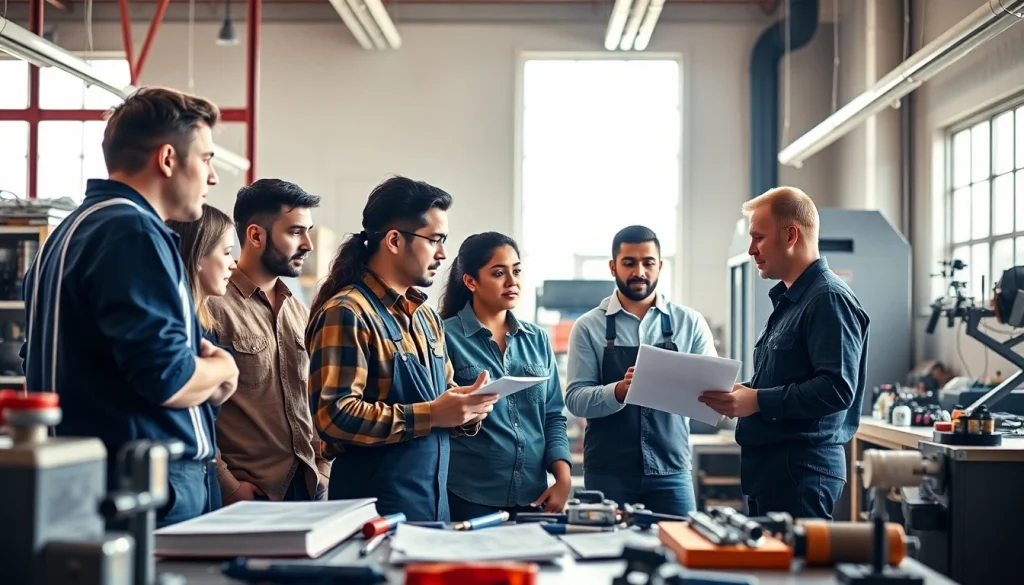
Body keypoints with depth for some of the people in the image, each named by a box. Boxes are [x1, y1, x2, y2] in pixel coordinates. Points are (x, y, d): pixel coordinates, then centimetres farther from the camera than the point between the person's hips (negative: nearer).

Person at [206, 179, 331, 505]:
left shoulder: (300, 313, 13)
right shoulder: (215, 308, -12)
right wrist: (228, 487, -16)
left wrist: (322, 468, 9)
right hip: (250, 494, -6)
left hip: (309, 486, 7)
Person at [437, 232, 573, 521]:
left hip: (532, 496, 5)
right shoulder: (447, 337, -4)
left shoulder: (537, 339, 10)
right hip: (469, 498, -4)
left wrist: (564, 478, -2)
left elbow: (553, 416, 10)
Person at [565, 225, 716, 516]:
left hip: (671, 471, 1)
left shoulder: (690, 323, 5)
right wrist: (619, 391, -23)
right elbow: (575, 399, -5)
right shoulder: (589, 327, 2)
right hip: (607, 474, -1)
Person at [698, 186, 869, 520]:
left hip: (801, 467, -10)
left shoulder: (829, 299, -13)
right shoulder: (789, 300, 18)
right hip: (768, 466, 10)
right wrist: (739, 396, 7)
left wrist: (757, 401, -21)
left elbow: (837, 388, -23)